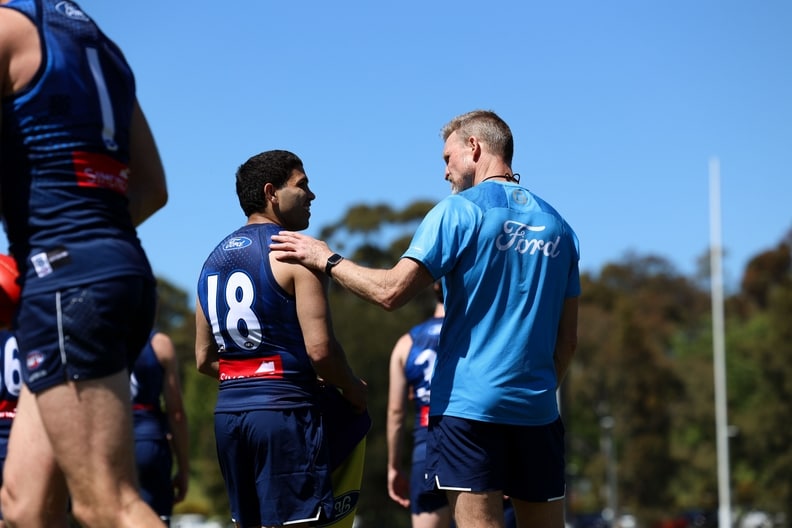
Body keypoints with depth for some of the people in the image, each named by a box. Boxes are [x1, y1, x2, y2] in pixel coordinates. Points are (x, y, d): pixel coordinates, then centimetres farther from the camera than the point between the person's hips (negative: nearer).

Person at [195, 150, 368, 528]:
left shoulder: (214, 259, 16)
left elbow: (204, 360, 18)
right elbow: (319, 348, -16)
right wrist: (352, 389, 1)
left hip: (228, 411, 8)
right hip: (284, 410, -7)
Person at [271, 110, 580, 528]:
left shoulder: (459, 211, -5)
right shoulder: (556, 225, 12)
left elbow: (392, 292, -13)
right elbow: (567, 339, 14)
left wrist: (326, 259, -1)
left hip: (470, 404, -5)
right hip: (537, 410, 5)